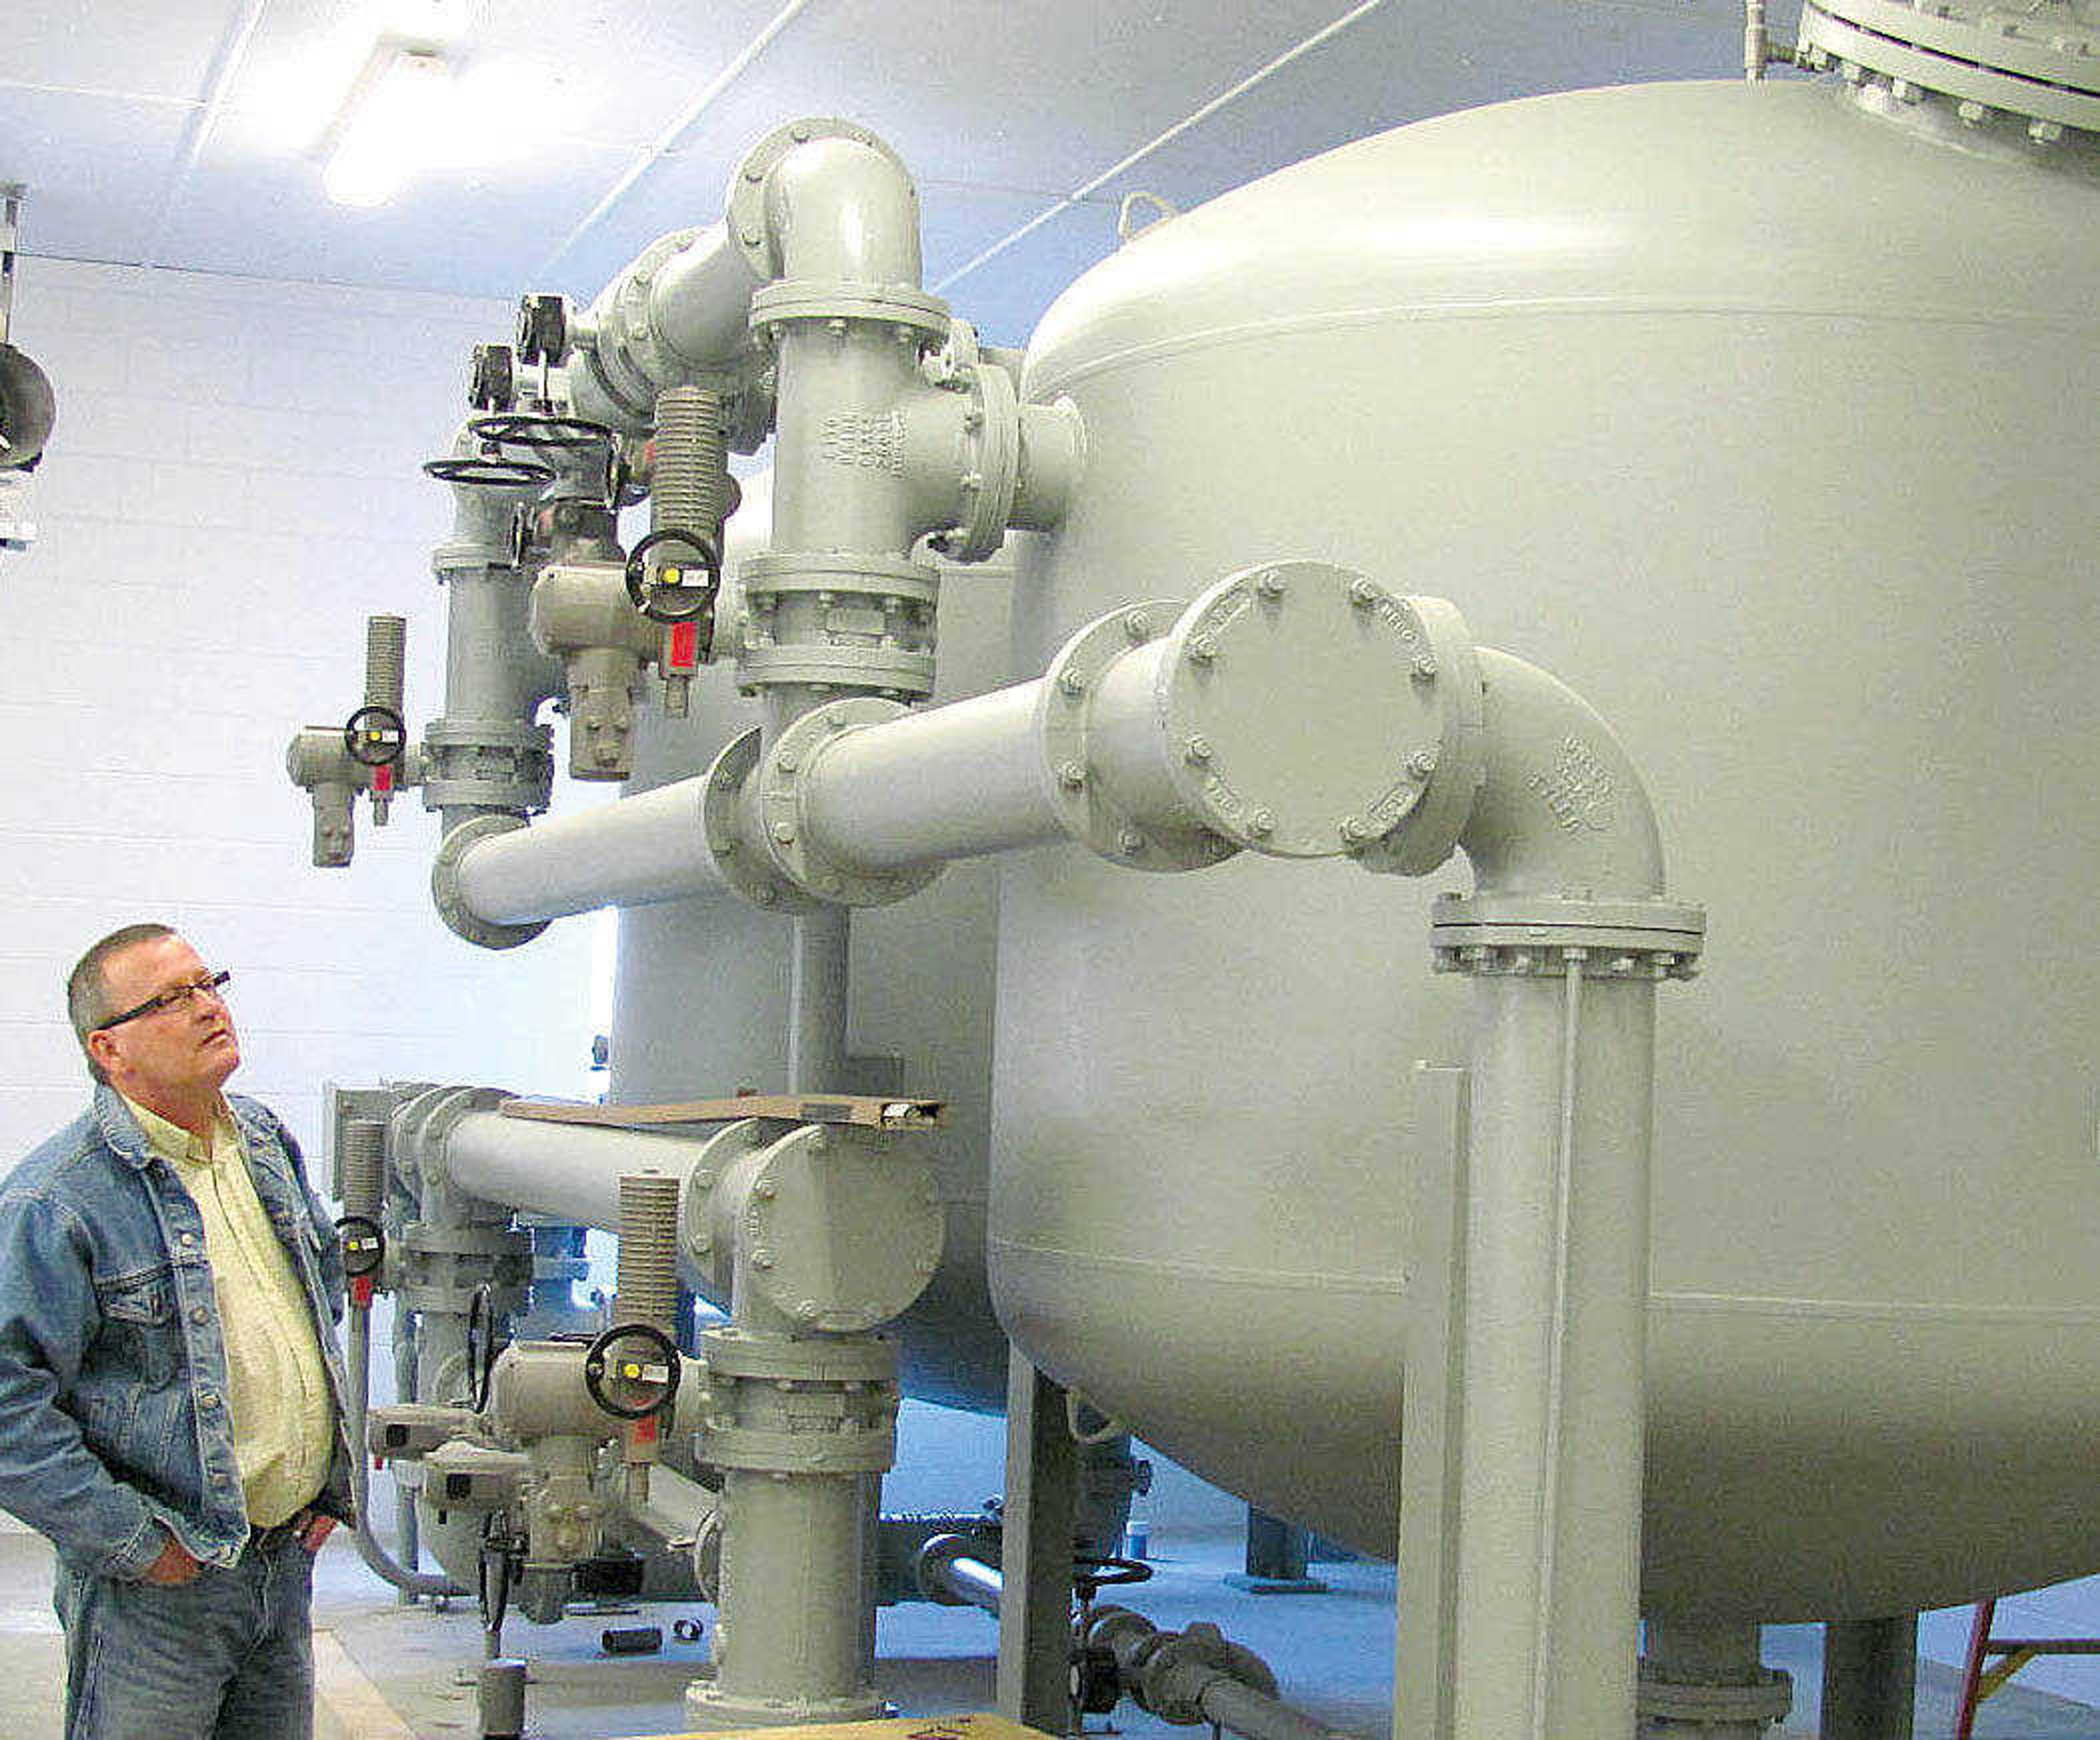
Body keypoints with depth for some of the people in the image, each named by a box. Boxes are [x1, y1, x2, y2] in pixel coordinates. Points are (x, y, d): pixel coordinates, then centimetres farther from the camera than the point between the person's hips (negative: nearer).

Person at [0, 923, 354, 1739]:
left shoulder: (266, 1144, 9)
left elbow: (325, 1296, 22)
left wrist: (331, 1482, 15)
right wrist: (135, 1544, -18)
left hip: (287, 1563, 7)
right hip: (160, 1585, -7)